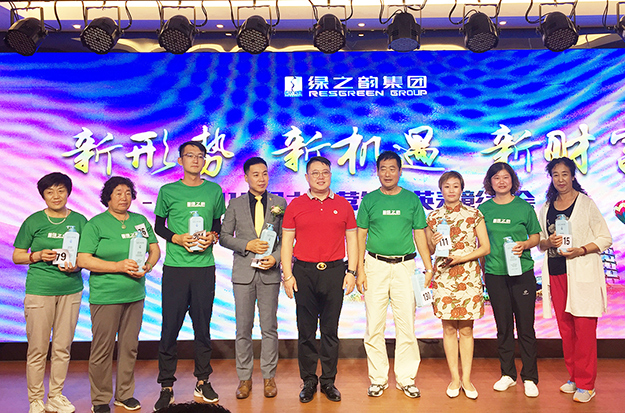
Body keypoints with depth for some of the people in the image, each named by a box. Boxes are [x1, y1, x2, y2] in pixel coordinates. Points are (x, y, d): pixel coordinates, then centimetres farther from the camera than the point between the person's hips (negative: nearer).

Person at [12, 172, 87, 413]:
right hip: (39, 290, -2)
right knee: (37, 349, 2)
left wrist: (76, 265, -9)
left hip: (71, 290, 2)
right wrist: (38, 255, -11)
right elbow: (17, 256, 6)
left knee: (62, 347, 8)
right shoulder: (33, 221, 2)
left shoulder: (79, 220, 7)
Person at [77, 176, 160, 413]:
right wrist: (119, 266, -17)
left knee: (130, 346, 12)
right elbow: (83, 260, -10)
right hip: (105, 296, -4)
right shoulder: (95, 224, -4)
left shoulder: (140, 221, 11)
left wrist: (147, 266, -8)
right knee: (103, 349, 2)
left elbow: (155, 249, 14)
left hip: (135, 294, 5)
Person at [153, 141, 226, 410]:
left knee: (203, 325, 8)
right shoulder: (168, 191, 3)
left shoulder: (214, 191, 7)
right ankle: (166, 387, 14)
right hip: (175, 267, -1)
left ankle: (202, 382, 22)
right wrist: (177, 238, -8)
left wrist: (212, 237, -6)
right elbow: (159, 226, 9)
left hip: (204, 267, 1)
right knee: (170, 326, 2)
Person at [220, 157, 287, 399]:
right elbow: (224, 237, 5)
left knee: (269, 327, 4)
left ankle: (269, 376, 17)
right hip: (243, 272, 0)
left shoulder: (279, 203, 7)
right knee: (243, 328, 5)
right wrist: (247, 245, -10)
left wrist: (275, 257, -9)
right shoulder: (235, 205, 7)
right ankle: (244, 377, 18)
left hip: (270, 272, 0)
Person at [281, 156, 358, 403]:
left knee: (330, 330, 7)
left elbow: (351, 239, 10)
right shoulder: (295, 205, 5)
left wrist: (351, 271, 1)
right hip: (304, 272, 0)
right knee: (306, 330, 5)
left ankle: (329, 381, 19)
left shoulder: (343, 205, 8)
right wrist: (287, 275, -2)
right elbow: (286, 241, 5)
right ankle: (308, 381, 18)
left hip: (334, 272, 1)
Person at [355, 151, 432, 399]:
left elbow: (420, 234, 8)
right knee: (375, 325, 3)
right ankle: (378, 378, 16)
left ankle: (406, 378, 16)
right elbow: (361, 235, 6)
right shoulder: (369, 200, 6)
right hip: (376, 265, 0)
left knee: (406, 324, 2)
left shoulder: (412, 199, 7)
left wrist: (428, 267, 0)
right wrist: (360, 269, -2)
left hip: (405, 266, 0)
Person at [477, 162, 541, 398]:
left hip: (522, 272, -1)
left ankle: (529, 378, 14)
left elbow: (536, 237, 7)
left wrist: (524, 244, -13)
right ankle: (508, 374, 24)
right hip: (495, 274, 2)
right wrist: (482, 268, 8)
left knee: (526, 326, 1)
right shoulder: (484, 209, 6)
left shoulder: (524, 207, 2)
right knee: (503, 326, 10)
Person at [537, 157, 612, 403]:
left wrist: (581, 250, -17)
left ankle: (586, 384, 8)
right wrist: (548, 242, -5)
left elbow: (605, 239, -3)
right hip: (556, 274, 5)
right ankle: (573, 376, 24)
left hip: (582, 274, -4)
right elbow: (539, 242, 17)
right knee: (565, 328, 10)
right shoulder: (546, 207, 12)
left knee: (584, 328, -4)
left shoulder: (586, 203, -2)